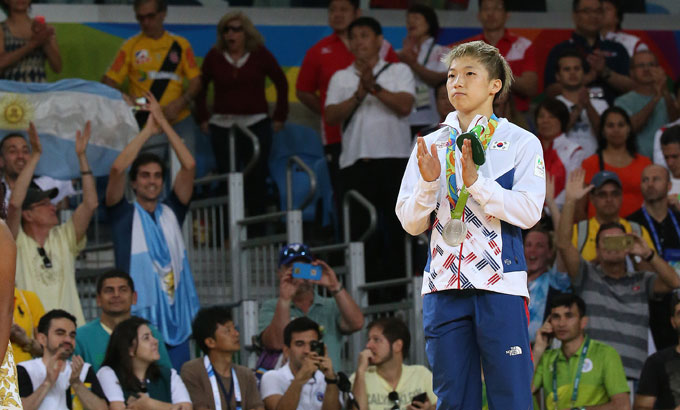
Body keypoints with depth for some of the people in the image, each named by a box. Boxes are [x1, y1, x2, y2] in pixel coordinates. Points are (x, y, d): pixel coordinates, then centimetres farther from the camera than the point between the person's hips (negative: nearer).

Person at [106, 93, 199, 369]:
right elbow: (118, 169, -9)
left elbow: (189, 166, 5)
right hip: (138, 315, -4)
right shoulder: (123, 214, 5)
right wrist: (148, 130, -2)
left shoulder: (172, 212, 14)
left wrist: (164, 123, 4)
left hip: (176, 314, 4)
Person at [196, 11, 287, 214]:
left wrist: (280, 116, 6)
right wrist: (203, 118, 7)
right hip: (222, 127, 1)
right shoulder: (214, 56, 3)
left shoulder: (260, 55, 2)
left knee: (256, 179, -1)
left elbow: (281, 82, 9)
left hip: (256, 124, -1)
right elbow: (200, 86, 12)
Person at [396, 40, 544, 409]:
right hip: (443, 287, 3)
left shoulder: (520, 142, 5)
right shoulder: (430, 146, 14)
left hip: (500, 285, -3)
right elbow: (410, 223, 9)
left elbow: (529, 211, -8)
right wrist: (429, 182, -9)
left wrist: (476, 182, -17)